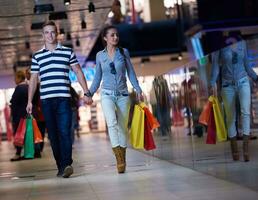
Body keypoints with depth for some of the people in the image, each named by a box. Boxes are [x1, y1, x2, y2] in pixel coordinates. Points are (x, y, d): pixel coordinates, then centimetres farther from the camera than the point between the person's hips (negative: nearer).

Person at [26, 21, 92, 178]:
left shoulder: (68, 52, 9)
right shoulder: (37, 56, 12)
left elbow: (78, 72, 10)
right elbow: (34, 79, 15)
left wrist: (86, 93, 4)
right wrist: (30, 101, 11)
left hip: (64, 99, -2)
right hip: (46, 100, 2)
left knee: (64, 132, -14)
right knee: (53, 135, 3)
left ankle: (67, 164, -22)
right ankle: (61, 167, 8)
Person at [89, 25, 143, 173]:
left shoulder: (124, 52, 5)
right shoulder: (100, 55, 6)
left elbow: (131, 73, 7)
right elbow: (98, 77, 14)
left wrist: (138, 90, -1)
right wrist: (90, 94, 9)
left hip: (123, 94, 1)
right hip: (107, 94, -1)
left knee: (123, 127, 3)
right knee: (112, 122, -23)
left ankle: (122, 159, 15)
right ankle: (119, 159, -25)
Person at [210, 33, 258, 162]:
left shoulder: (242, 43, 7)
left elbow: (246, 65, 15)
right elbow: (216, 65, -4)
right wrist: (213, 83, -16)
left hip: (243, 82, 2)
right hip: (228, 85, -1)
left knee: (245, 112, -17)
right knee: (231, 117, 2)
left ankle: (245, 149, -21)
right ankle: (234, 150, 10)